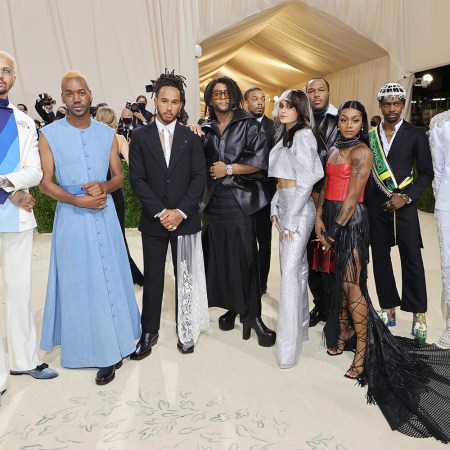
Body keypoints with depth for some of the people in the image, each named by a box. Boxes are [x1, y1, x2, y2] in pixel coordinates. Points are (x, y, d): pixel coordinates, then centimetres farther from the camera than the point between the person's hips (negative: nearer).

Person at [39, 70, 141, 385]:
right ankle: (101, 351, 16)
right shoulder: (49, 134, -2)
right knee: (80, 283, 3)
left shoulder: (107, 133, 6)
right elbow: (45, 182, -3)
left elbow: (119, 176, 8)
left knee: (111, 279, 5)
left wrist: (104, 187, -13)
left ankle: (112, 347, 19)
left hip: (104, 214, 2)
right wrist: (76, 200, -18)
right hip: (72, 217, -2)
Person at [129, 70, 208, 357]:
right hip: (153, 221, 0)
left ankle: (186, 330, 24)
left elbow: (199, 178, -1)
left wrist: (181, 211, -12)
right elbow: (137, 179, -2)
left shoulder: (191, 137, 4)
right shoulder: (141, 137, 3)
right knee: (152, 279, 8)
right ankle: (149, 332, 22)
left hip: (185, 219, 0)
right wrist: (160, 212, -12)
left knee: (186, 278, 8)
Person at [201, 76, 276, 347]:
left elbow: (260, 162, -6)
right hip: (214, 200, 4)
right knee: (219, 255, 3)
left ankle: (253, 314, 5)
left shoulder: (250, 126, 2)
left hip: (240, 199, -4)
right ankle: (232, 307, 19)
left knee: (245, 256, -5)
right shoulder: (205, 129, 13)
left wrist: (229, 168, -9)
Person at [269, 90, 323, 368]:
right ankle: (301, 325, 27)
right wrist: (276, 207, 10)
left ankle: (289, 346, -4)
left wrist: (291, 219, -16)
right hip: (285, 205, 9)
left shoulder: (303, 136, -11)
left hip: (299, 208, -9)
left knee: (290, 272, -10)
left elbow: (307, 180, -17)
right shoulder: (285, 135, 16)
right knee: (297, 266, 14)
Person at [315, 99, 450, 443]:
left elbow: (352, 196, -15)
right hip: (330, 218, 7)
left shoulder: (361, 151, -9)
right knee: (338, 280, 14)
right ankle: (343, 332, 29)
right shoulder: (335, 148, 15)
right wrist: (319, 218, -2)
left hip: (351, 221, -7)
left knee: (352, 284, -8)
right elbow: (326, 186, 11)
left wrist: (335, 231, -13)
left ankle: (364, 351, 1)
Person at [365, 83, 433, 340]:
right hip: (376, 206, 3)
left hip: (404, 204, -2)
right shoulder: (369, 136, 7)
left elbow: (427, 173, 1)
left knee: (412, 258, -1)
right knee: (380, 258, 7)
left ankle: (418, 314, 13)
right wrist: (366, 205, 0)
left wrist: (406, 197, -10)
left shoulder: (416, 134, 1)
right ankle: (389, 309, 20)